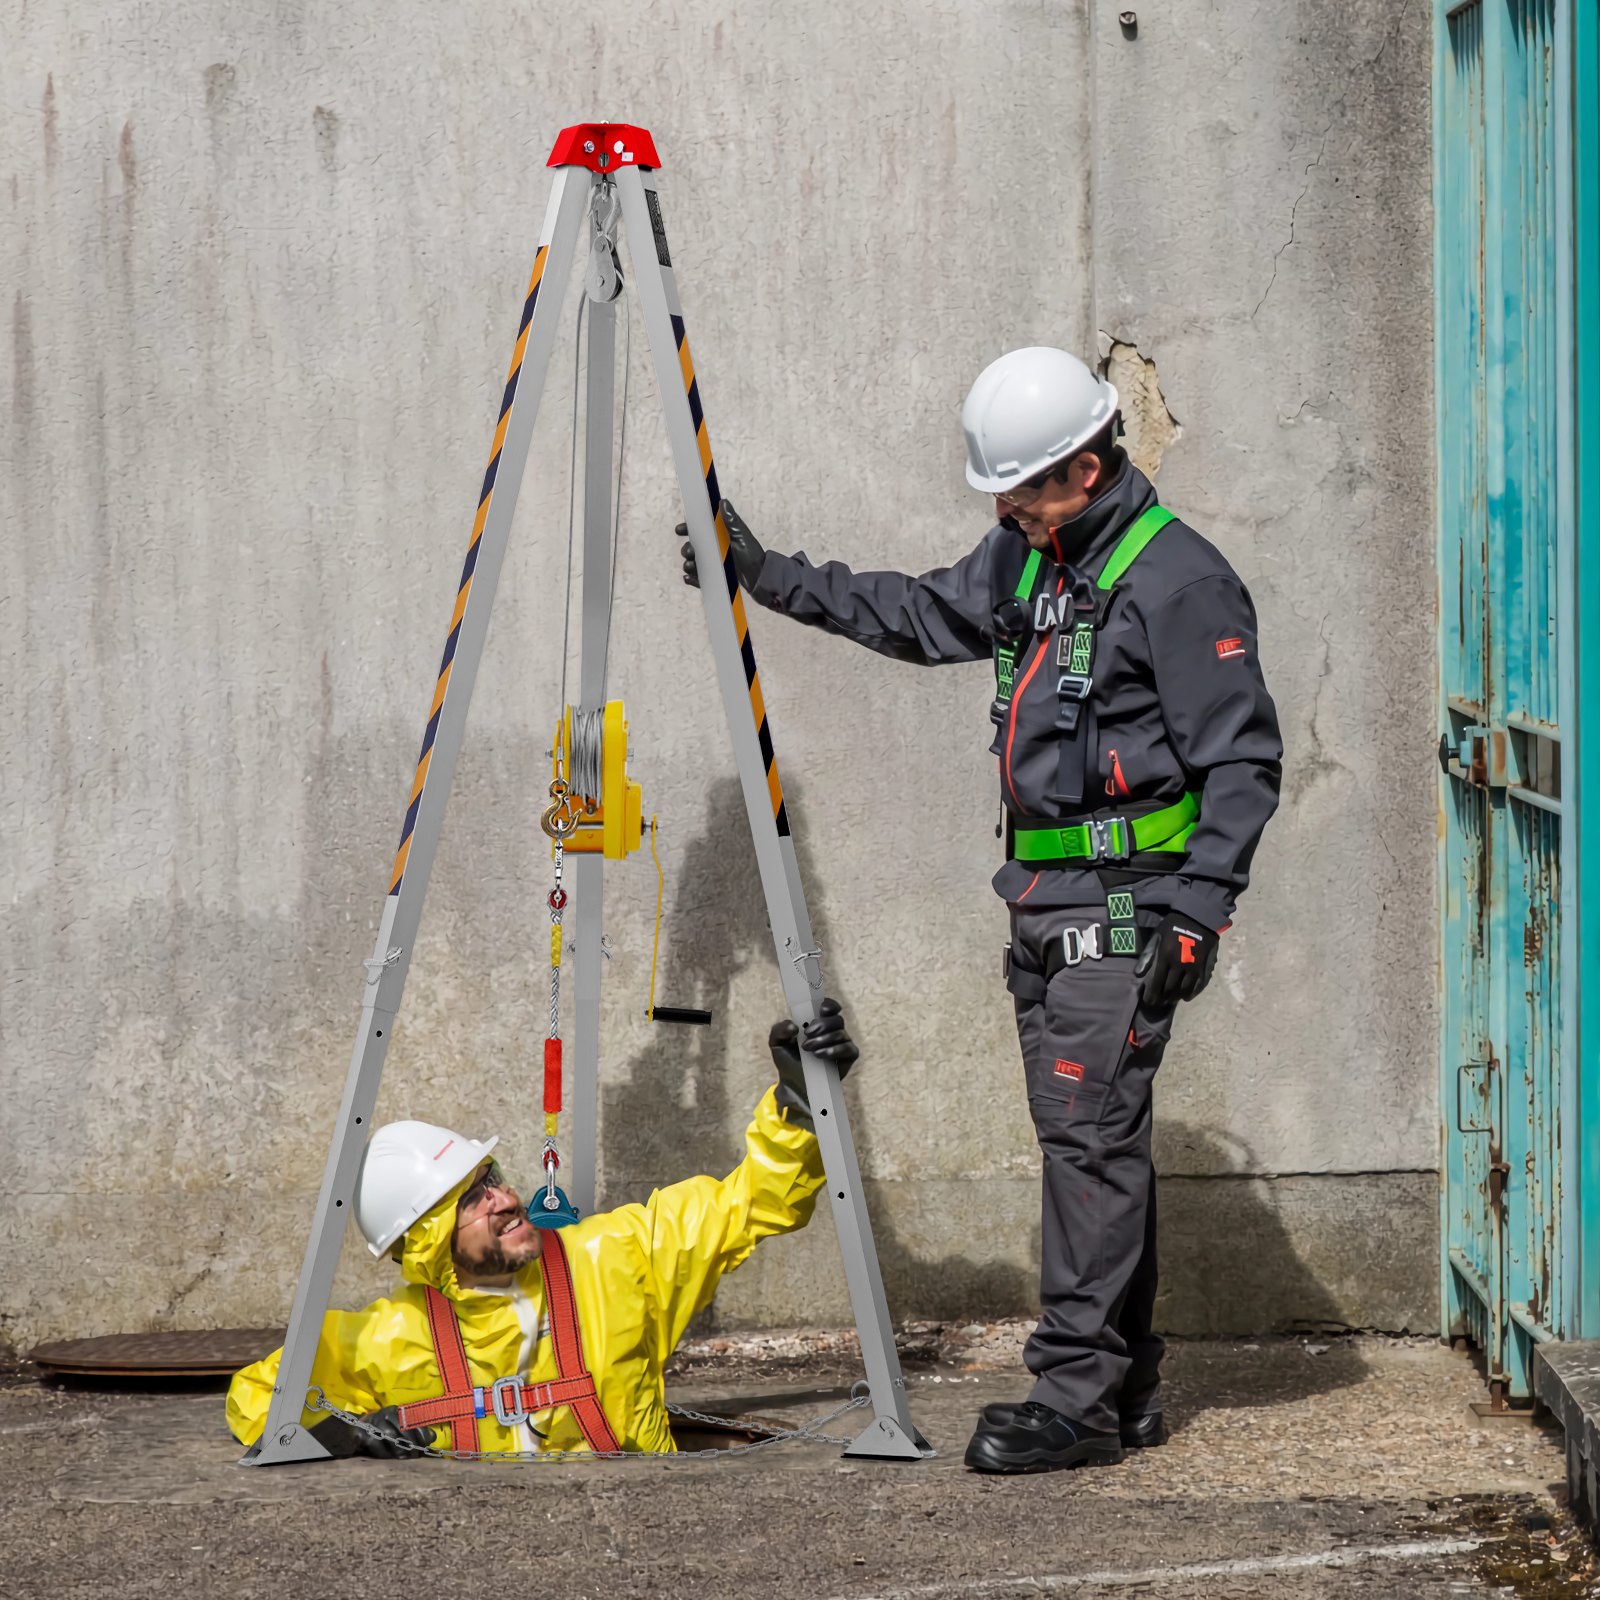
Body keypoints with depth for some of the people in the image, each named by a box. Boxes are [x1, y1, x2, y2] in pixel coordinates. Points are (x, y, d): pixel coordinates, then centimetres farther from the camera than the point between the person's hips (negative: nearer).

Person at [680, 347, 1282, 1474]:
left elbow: (1243, 761, -14)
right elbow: (919, 617, 28)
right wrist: (768, 576, 24)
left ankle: (1078, 1399, -11)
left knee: (1093, 1135, -12)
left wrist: (1198, 910, -19)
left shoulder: (1178, 581, -14)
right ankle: (1125, 1391, 16)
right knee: (1090, 1140, 10)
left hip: (1126, 905, -9)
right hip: (1045, 904, 9)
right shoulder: (1025, 558, 12)